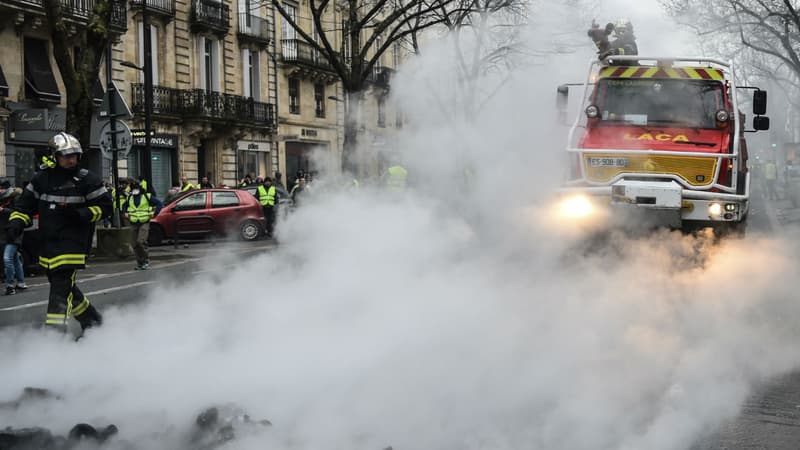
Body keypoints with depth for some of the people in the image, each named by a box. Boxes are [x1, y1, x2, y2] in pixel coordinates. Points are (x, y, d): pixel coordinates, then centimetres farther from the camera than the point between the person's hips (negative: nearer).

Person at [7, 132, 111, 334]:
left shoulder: (86, 180, -3)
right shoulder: (41, 178, 8)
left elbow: (105, 205, 1)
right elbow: (24, 205, 13)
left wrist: (82, 214, -14)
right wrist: (15, 224, -4)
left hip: (72, 243, -5)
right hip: (47, 243, 6)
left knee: (62, 288, -14)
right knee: (63, 285, 16)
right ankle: (92, 319, 35)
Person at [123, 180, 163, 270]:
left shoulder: (147, 197, -3)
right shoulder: (130, 198, 11)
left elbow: (159, 204, 0)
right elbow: (125, 205, 31)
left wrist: (154, 214, -6)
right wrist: (125, 213, 13)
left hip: (144, 223, -5)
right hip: (134, 224, 5)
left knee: (141, 241, -20)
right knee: (135, 244, 4)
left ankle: (146, 260, -7)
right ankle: (140, 263, 13)